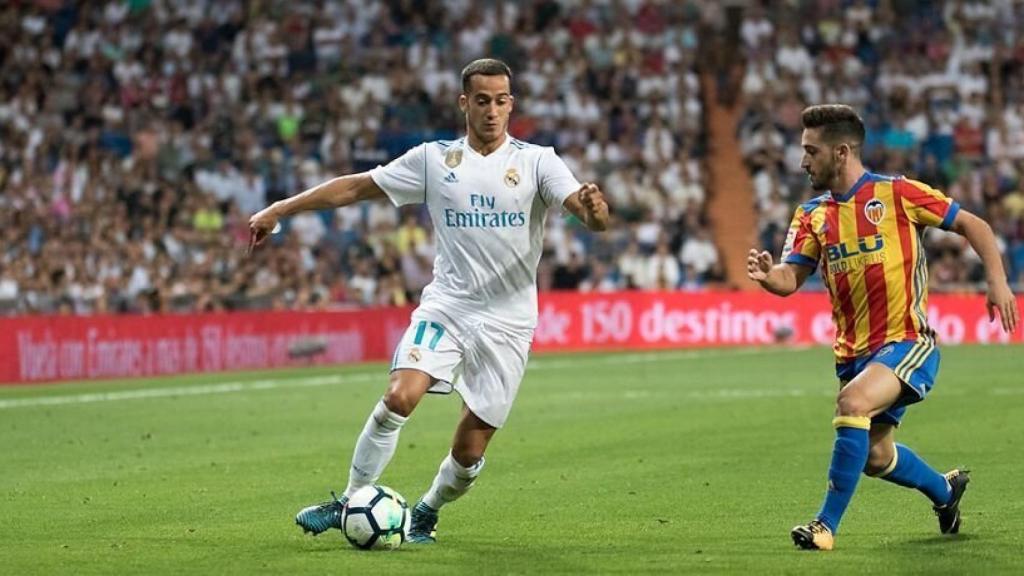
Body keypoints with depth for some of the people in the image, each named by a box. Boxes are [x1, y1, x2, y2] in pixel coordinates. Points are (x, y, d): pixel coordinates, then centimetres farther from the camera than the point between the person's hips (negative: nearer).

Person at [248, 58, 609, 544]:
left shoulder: (537, 161, -2)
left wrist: (594, 208, -39)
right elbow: (357, 187, 10)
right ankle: (350, 502, -8)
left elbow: (589, 213, -14)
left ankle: (426, 513, 28)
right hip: (445, 305, 1)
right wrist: (279, 209, 7)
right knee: (399, 398, -23)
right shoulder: (434, 159, 4)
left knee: (470, 451, -1)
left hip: (507, 321, -1)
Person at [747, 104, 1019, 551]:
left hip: (907, 342, -7)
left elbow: (972, 225, 0)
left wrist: (997, 282, -12)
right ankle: (945, 489, 48)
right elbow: (790, 278, -4)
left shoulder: (897, 193, -7)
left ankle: (827, 526, -23)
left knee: (853, 403, -31)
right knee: (875, 457, 15)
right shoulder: (812, 215, 7)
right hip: (853, 351, 7)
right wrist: (767, 276, -27)